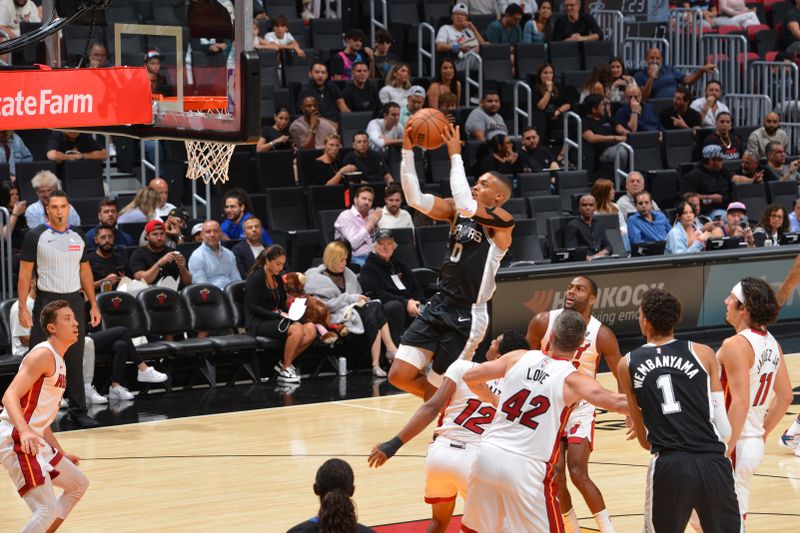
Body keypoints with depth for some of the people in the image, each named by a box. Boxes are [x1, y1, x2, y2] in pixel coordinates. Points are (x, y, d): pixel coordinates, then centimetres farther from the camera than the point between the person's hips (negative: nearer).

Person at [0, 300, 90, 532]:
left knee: (79, 484, 23)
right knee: (47, 510, -19)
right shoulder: (43, 355, -12)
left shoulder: (58, 360, 18)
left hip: (34, 441, 11)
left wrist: (61, 454, 30)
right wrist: (24, 431, -40)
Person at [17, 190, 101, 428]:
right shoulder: (35, 236, -4)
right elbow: (25, 273, -5)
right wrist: (23, 307, -12)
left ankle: (78, 411, 11)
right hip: (47, 301, -4)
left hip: (74, 301, 4)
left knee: (75, 360, 6)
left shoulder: (78, 237, 10)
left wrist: (93, 305, 10)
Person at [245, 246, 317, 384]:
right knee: (296, 329, -31)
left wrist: (288, 313, -3)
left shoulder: (278, 279, 16)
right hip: (257, 323, -8)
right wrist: (278, 314, -19)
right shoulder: (256, 278, -8)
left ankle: (285, 363, -4)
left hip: (275, 320, 8)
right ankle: (285, 370, -17)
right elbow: (254, 308, -15)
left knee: (311, 330, -16)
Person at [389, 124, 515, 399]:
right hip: (440, 305, 7)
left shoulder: (503, 221, -10)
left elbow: (465, 204, -27)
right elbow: (415, 198, -2)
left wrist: (456, 155, -21)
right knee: (400, 376, 0)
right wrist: (408, 150, -11)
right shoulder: (457, 210, 9)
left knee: (434, 390, -3)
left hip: (468, 316, -6)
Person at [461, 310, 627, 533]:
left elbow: (469, 377, 14)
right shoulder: (572, 380, -6)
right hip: (526, 468, -4)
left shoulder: (519, 358, 6)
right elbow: (616, 403, -18)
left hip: (489, 455, 4)